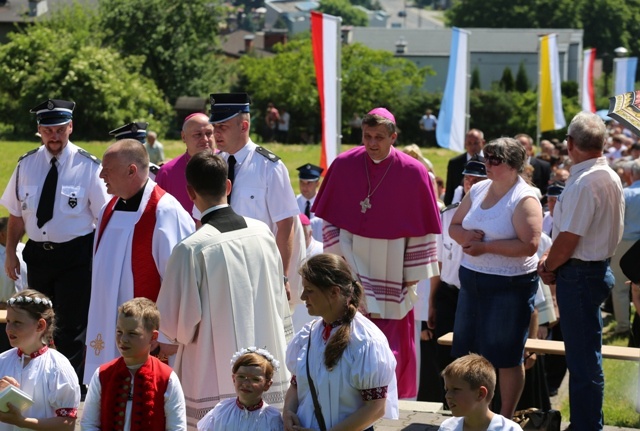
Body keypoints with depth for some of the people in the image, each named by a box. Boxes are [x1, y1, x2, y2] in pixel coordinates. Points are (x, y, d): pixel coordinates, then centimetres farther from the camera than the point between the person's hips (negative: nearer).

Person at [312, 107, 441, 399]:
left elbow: (421, 228, -3)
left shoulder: (413, 172, -9)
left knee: (391, 336, 5)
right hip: (353, 267, 1)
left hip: (391, 273, -1)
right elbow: (331, 219, 4)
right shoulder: (343, 165, -4)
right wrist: (337, 258, -1)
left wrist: (413, 274, -2)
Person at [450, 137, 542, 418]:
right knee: (468, 350, 15)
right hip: (471, 279, 7)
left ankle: (506, 417, 14)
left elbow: (529, 245, -24)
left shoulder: (524, 199, -15)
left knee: (507, 357, 3)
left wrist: (485, 247, -22)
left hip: (509, 285, -7)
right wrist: (466, 237, -10)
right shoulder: (478, 190, 7)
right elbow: (454, 226, 13)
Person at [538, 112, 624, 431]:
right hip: (598, 268, 10)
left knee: (583, 360, -4)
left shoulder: (584, 182, -21)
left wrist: (548, 267, -4)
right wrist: (552, 259, 8)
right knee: (586, 357, 18)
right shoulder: (610, 177, 10)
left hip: (579, 274, -10)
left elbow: (568, 240, -21)